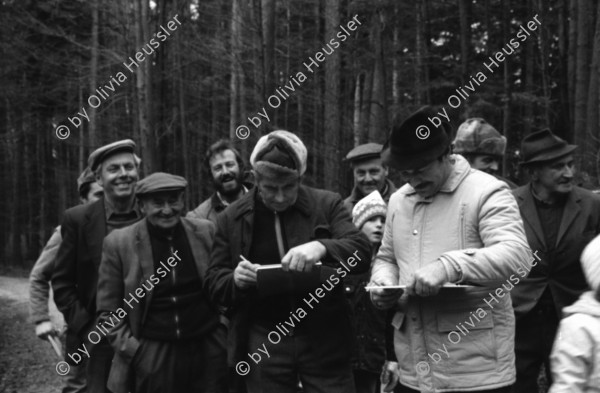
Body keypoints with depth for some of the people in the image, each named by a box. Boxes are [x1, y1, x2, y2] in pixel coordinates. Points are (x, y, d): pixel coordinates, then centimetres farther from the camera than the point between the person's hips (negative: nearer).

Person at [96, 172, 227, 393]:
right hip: (150, 359, -1)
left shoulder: (206, 232, 1)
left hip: (208, 353, 1)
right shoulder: (119, 243, -4)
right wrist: (134, 351, -7)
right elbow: (108, 311, 1)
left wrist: (223, 330, 3)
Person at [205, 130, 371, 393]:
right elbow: (214, 283, 6)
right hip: (263, 344, 1)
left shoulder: (327, 204, 0)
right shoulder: (231, 218, 2)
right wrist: (236, 280, -16)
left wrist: (322, 247, -30)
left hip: (324, 340, -1)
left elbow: (362, 251, -10)